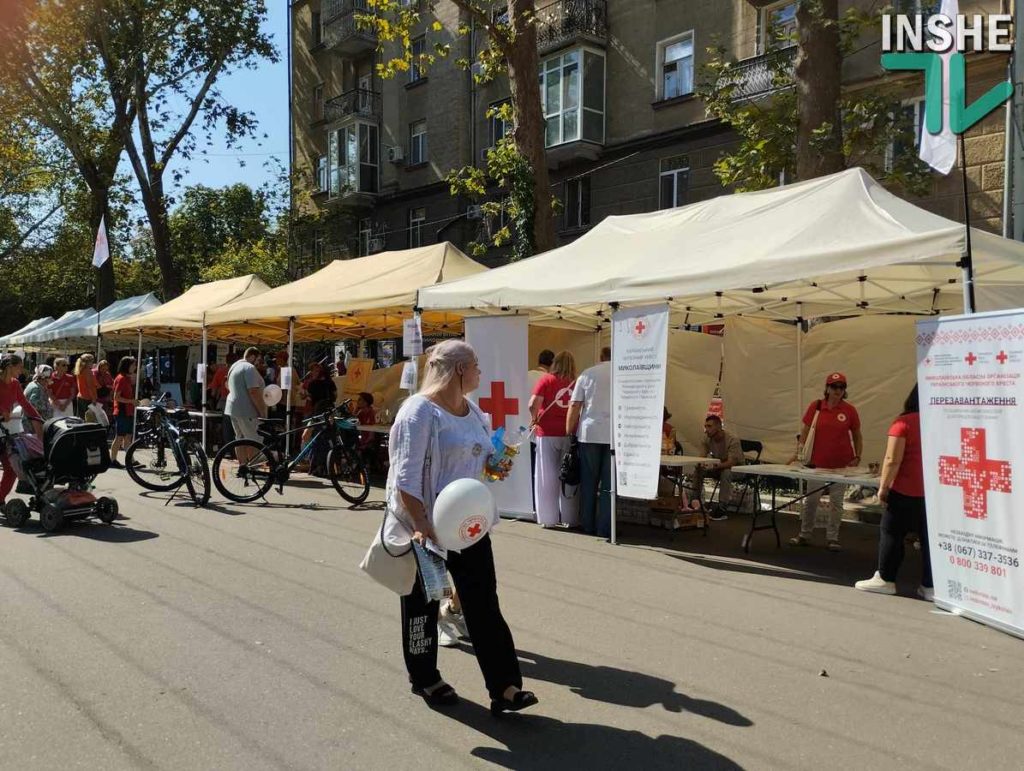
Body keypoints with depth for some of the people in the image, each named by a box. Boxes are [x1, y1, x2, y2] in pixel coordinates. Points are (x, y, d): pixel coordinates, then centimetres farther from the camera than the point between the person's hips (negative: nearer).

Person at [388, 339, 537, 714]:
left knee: (484, 604, 4)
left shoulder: (473, 411, 8)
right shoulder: (420, 411, -17)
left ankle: (504, 687, 8)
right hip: (427, 527, -7)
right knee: (423, 605, 12)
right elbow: (406, 477, -22)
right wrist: (421, 524, -26)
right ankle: (423, 678, 32)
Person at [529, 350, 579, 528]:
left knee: (548, 476, 7)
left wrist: (534, 418, 6)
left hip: (548, 433, -2)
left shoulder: (546, 379, -3)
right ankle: (570, 518, 14)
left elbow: (533, 404, -12)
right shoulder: (576, 383, 1)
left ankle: (548, 518, 10)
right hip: (570, 434, 2)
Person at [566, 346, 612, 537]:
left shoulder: (587, 374, 6)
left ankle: (588, 525, 15)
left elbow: (574, 406, 3)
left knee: (588, 482, 10)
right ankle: (604, 528, 4)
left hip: (589, 433, 1)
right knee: (608, 484, 3)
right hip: (615, 434, -1)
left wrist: (569, 432, 9)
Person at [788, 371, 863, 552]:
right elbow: (805, 431, 2)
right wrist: (798, 452, -6)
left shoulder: (849, 410, -3)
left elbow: (857, 436, 7)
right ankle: (804, 535, 20)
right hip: (818, 462, 1)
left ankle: (832, 538, 16)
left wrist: (857, 457, -3)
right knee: (810, 499, 8)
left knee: (836, 502, 7)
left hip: (841, 464, 0)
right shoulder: (816, 406, -3)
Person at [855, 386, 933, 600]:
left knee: (891, 533, 8)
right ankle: (930, 586, 11)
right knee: (930, 538, 8)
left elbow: (892, 460, -15)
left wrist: (883, 487, -6)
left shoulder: (904, 422, -12)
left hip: (905, 491, -4)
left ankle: (885, 579, 15)